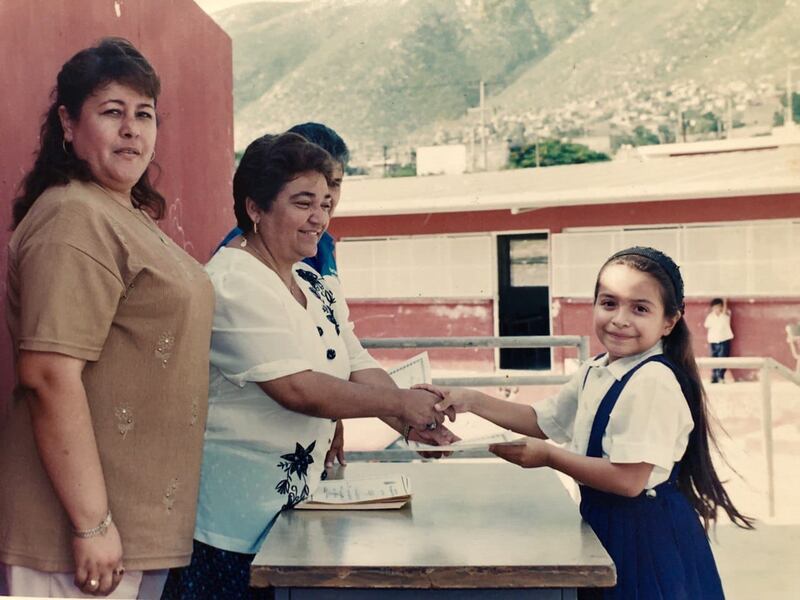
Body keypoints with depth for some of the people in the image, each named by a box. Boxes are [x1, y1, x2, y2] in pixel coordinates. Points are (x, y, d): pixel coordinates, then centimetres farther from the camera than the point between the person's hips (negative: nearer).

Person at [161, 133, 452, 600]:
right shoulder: (234, 285, -17)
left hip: (291, 504, 8)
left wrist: (414, 420, -11)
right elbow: (298, 390, -25)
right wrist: (401, 403, -20)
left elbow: (360, 369, 6)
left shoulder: (312, 285, 11)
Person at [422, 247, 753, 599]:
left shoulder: (653, 381, -24)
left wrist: (548, 457, -19)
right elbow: (544, 420, 15)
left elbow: (629, 479, -27)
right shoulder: (596, 372, 4)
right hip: (607, 522, 8)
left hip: (646, 534, -8)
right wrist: (473, 402, 5)